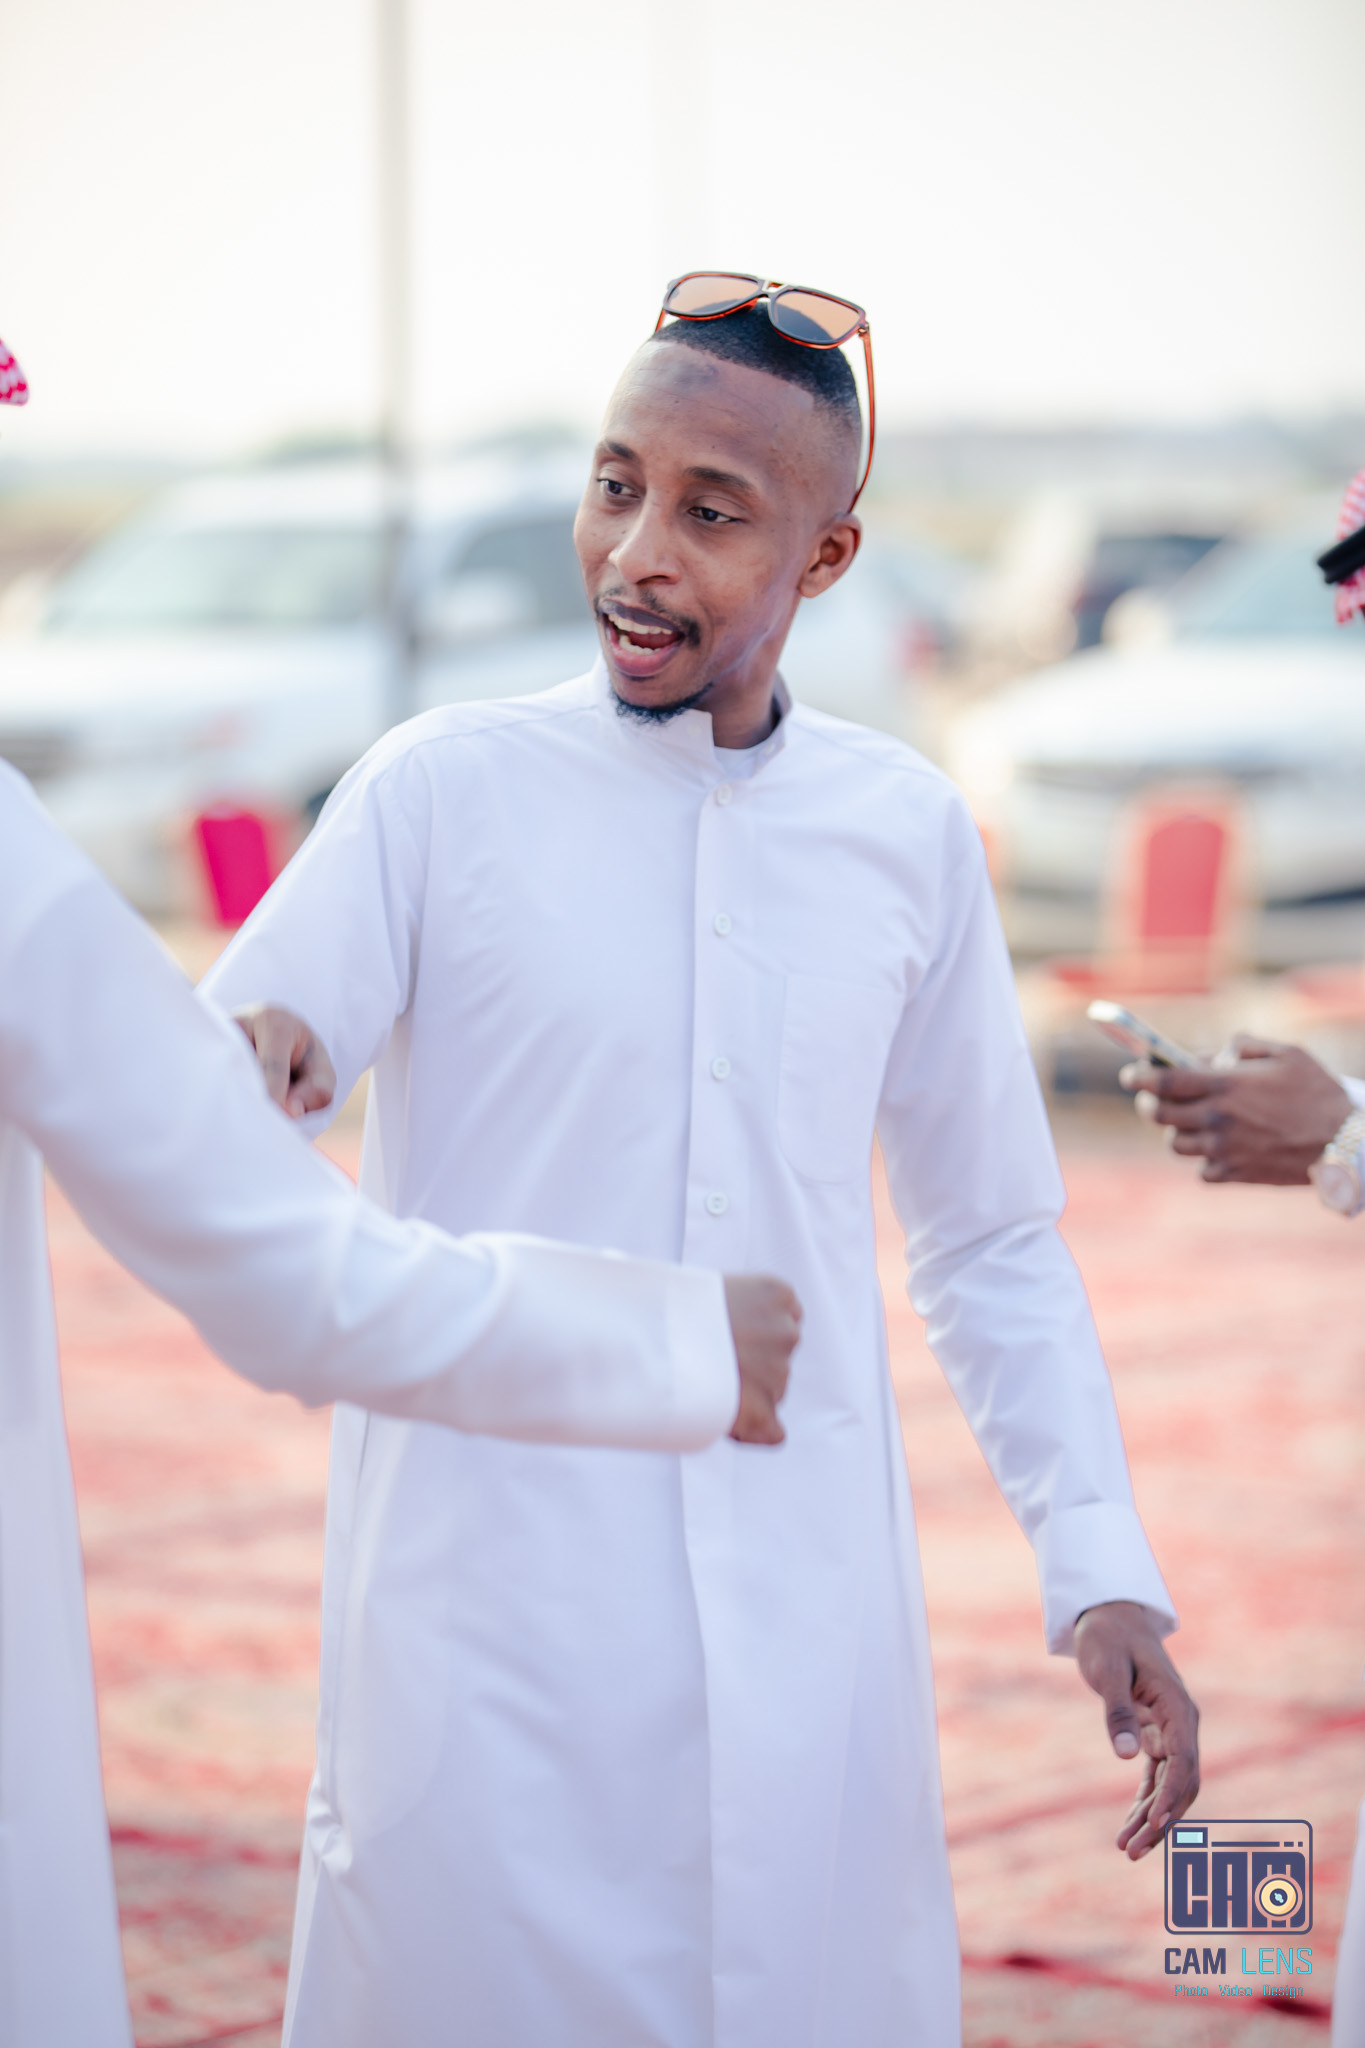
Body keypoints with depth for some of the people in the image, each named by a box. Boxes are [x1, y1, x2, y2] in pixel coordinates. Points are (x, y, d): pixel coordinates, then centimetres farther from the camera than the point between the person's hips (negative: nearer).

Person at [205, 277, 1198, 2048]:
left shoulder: (908, 833, 8)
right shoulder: (443, 793, -1)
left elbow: (995, 1241, 16)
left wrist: (1102, 1571, 7)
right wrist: (247, 1057, -32)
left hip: (804, 1636, 3)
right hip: (491, 1622, -2)